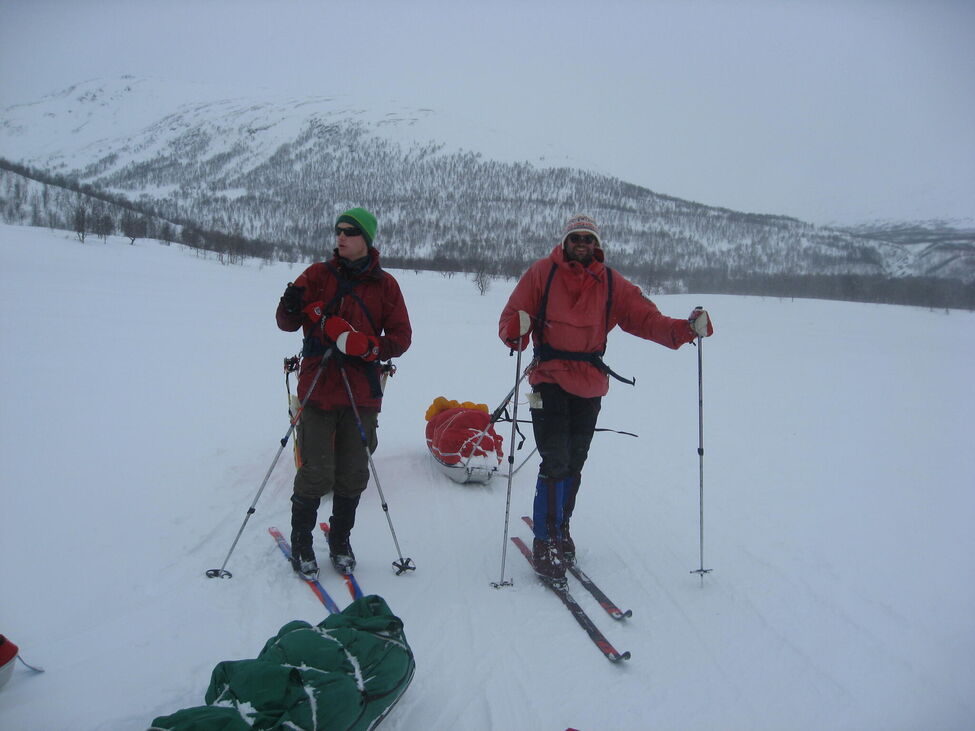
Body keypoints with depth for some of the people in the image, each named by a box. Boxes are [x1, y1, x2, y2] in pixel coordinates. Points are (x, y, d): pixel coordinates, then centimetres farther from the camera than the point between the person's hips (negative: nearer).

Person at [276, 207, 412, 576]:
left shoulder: (384, 284, 5)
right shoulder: (318, 274, 4)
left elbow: (401, 336, 5)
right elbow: (287, 323, 5)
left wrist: (368, 346, -14)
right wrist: (292, 307, -19)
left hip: (362, 394, 2)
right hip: (318, 389, -1)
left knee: (353, 475, 9)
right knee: (316, 473, -4)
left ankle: (340, 541, 28)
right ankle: (301, 541, 17)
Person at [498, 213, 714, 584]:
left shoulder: (611, 283, 4)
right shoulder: (542, 272, -3)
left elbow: (645, 317, -1)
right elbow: (511, 316, -5)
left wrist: (685, 329, -17)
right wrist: (516, 331, -29)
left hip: (590, 385, 4)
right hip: (550, 379, -3)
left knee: (574, 463, 14)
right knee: (555, 462, -9)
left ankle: (559, 526, 34)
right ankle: (545, 542, 5)